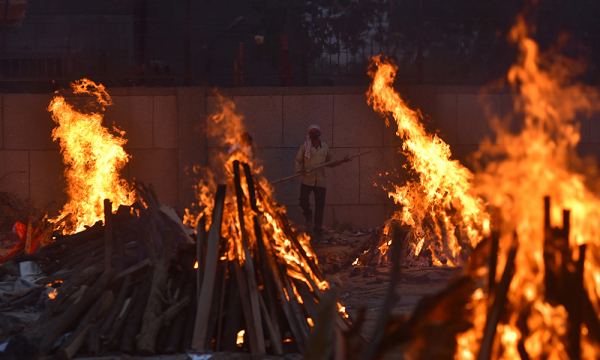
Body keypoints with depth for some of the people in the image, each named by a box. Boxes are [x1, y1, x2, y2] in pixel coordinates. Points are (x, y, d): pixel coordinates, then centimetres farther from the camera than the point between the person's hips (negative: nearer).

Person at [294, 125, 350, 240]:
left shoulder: (325, 147, 13)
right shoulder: (305, 146, 4)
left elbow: (328, 163, 22)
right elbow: (297, 160, 8)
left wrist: (341, 161, 11)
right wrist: (299, 170, -11)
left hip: (320, 182, 2)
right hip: (307, 180, -2)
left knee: (319, 206, 1)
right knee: (303, 199, -22)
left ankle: (318, 230, 12)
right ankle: (308, 215, 10)